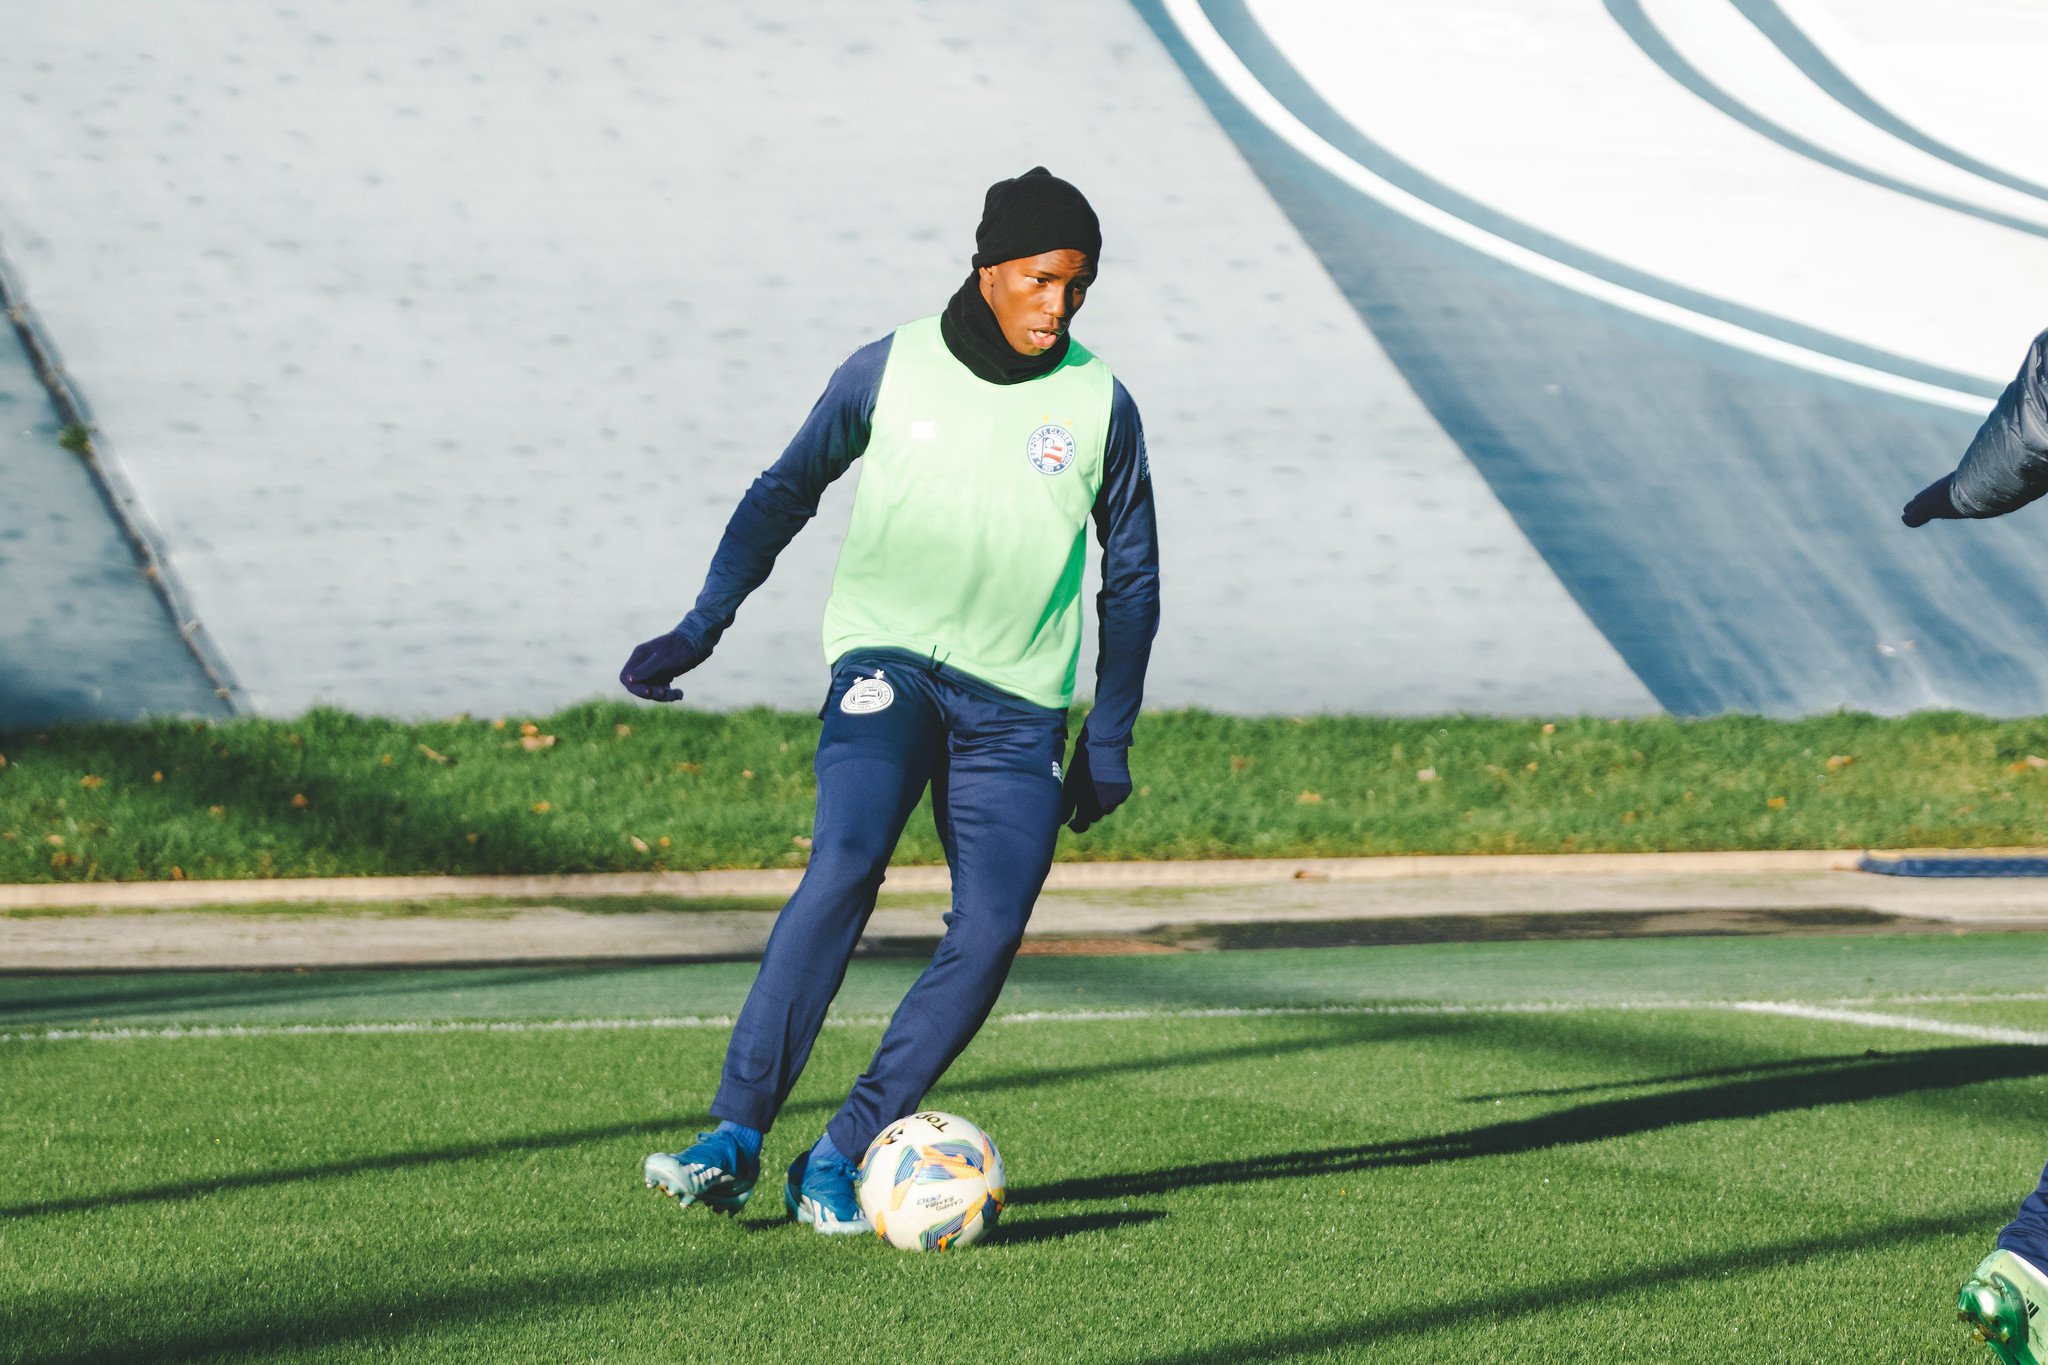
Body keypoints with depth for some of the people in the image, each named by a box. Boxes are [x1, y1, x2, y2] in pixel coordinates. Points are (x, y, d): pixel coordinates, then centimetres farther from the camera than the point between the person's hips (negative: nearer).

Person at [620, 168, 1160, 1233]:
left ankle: (838, 1160, -6)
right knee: (845, 864, -26)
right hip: (886, 660, -2)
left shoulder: (1098, 406, 2)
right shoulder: (890, 372, 0)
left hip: (1016, 704, 2)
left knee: (989, 930, -14)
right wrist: (698, 629, 4)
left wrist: (1108, 743, 12)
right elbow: (786, 492, 12)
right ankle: (736, 1139, -26)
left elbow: (1131, 577, 13)